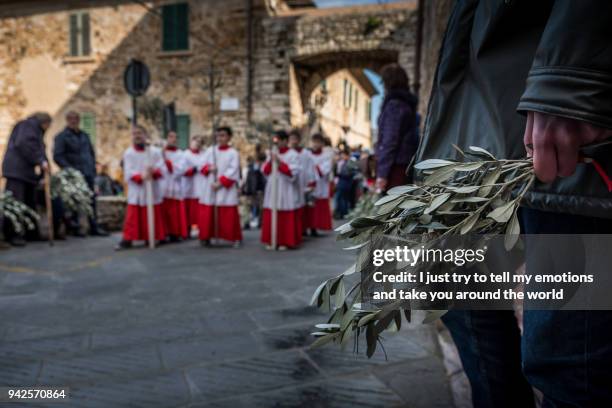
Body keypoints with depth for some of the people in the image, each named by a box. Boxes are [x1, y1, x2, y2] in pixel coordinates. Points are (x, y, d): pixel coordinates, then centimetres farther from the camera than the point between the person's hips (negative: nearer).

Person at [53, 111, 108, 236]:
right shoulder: (61, 137, 0)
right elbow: (57, 156, -8)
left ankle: (94, 227, 10)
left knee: (92, 201, 4)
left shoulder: (85, 136, 18)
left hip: (88, 175, 5)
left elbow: (92, 153, 24)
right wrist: (70, 170, -17)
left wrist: (93, 169, 12)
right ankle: (75, 228, 8)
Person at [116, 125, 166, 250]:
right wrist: (140, 176, -26)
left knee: (155, 215, 10)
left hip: (153, 190, 1)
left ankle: (158, 237, 22)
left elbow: (162, 169, -6)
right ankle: (128, 239, 2)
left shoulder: (155, 151, 0)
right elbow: (128, 172, -9)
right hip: (136, 191, 0)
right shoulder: (128, 153, 0)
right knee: (133, 216, -1)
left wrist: (154, 172, -26)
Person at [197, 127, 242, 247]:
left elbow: (233, 171, -9)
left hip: (226, 189, -4)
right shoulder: (210, 150, 10)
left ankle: (236, 238, 9)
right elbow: (202, 165, 11)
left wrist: (220, 182, -16)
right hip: (209, 187, 4)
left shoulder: (233, 153, -2)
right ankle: (206, 237, 19)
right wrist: (208, 168, -12)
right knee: (206, 214, 5)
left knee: (229, 215, -4)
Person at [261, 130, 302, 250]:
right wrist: (270, 161, -6)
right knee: (271, 217, 4)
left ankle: (285, 241, 6)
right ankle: (272, 240, 13)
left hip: (286, 192, -5)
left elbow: (293, 173, -14)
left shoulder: (293, 155, -4)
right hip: (273, 191, 5)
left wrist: (280, 163, -19)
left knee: (286, 218, -3)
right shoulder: (272, 154, 13)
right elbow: (265, 171, 10)